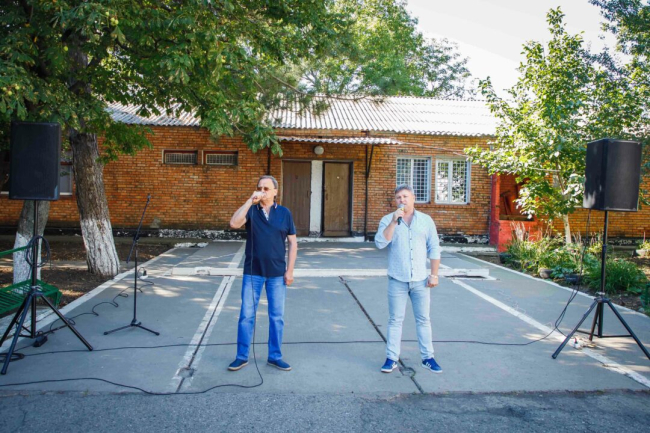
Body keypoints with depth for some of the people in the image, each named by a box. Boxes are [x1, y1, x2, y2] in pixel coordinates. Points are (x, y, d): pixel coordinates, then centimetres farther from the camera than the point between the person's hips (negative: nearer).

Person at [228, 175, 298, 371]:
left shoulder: (284, 213, 1)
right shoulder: (251, 210, 0)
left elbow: (292, 242, 3)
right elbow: (234, 224, -20)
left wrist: (290, 270, -2)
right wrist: (250, 201, -20)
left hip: (277, 273, 1)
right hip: (252, 272, 0)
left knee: (277, 316, 9)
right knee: (246, 315, 5)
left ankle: (275, 356, 23)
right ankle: (242, 356, 19)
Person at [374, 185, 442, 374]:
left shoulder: (426, 220, 5)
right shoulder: (388, 220, 1)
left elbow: (434, 249, 6)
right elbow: (380, 243, -14)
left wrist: (434, 274, 1)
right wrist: (394, 221, -20)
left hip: (420, 280, 1)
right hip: (397, 280, -1)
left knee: (423, 320, 10)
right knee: (395, 320, 6)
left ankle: (427, 358, 20)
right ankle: (392, 358, 13)